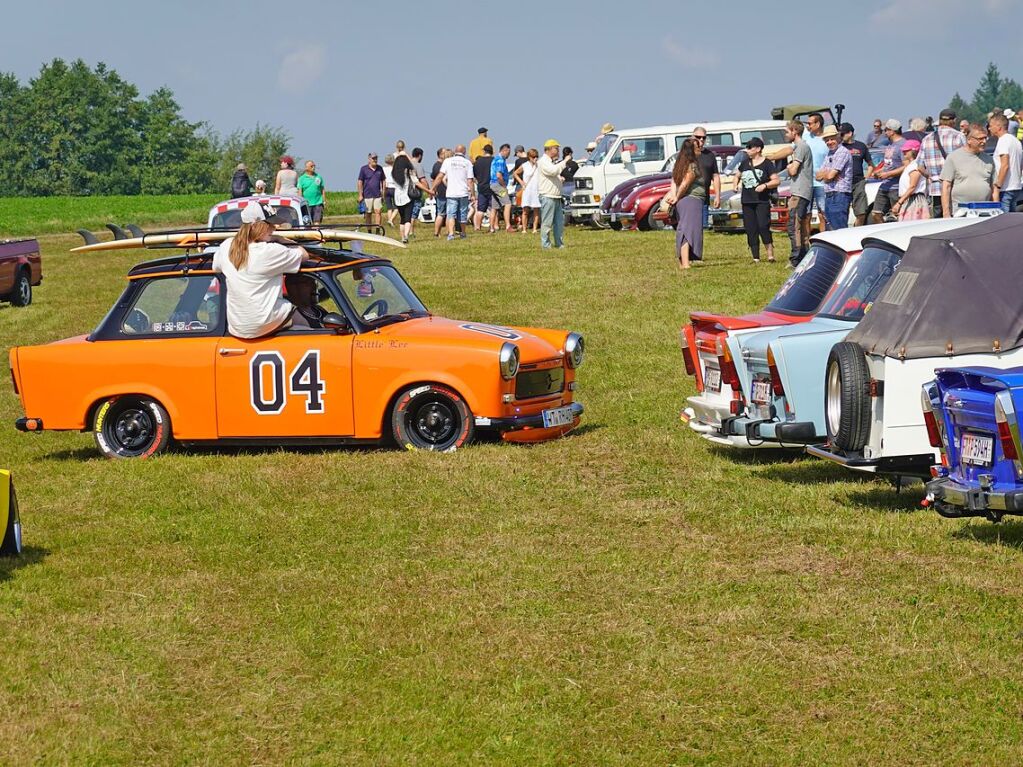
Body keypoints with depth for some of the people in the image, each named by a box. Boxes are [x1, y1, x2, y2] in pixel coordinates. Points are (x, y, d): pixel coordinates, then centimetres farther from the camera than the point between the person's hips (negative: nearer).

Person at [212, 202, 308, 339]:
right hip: (264, 326, -6)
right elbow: (304, 255, -5)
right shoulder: (271, 252, -18)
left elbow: (216, 267, 20)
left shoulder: (226, 246, -2)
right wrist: (281, 240, 8)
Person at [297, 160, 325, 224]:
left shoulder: (318, 177, 11)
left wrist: (324, 201, 9)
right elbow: (299, 191, -2)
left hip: (318, 203, 1)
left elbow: (323, 190, 15)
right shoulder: (302, 178, 3)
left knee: (317, 222, -8)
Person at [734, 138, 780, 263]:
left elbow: (777, 181, -4)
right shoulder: (745, 163, 15)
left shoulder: (767, 163, -1)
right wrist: (736, 184, 8)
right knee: (751, 230, 3)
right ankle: (756, 258, 6)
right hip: (747, 201, 6)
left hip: (762, 201, -6)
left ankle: (770, 254, -11)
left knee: (763, 226, -19)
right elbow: (737, 176, 29)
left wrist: (765, 185, -20)